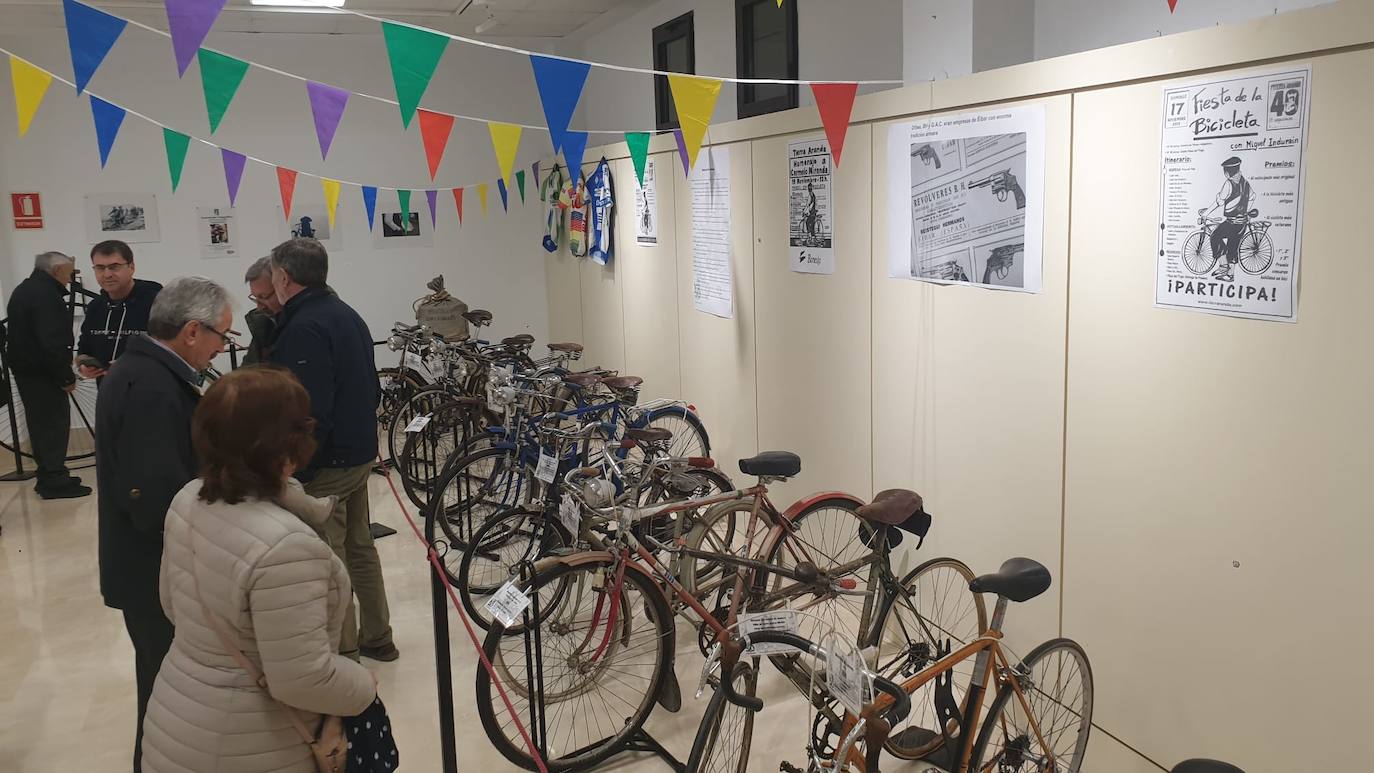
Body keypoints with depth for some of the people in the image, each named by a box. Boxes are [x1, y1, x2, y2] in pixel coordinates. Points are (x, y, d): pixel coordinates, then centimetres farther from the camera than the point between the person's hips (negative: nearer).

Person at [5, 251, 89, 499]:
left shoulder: (25, 289, 14)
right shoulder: (46, 295, -20)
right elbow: (53, 342, -24)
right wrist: (67, 377, -18)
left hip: (25, 368, 11)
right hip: (42, 372, -10)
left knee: (41, 422, 15)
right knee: (55, 422, -5)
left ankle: (48, 477, 22)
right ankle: (54, 481, -2)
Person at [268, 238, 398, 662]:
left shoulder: (304, 328, -20)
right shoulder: (346, 314, 11)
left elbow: (311, 413, -26)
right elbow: (371, 387, 18)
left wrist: (292, 473, -20)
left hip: (327, 464, -10)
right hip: (360, 452, 10)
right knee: (360, 547, 18)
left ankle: (343, 651, 9)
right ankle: (377, 638, 29)